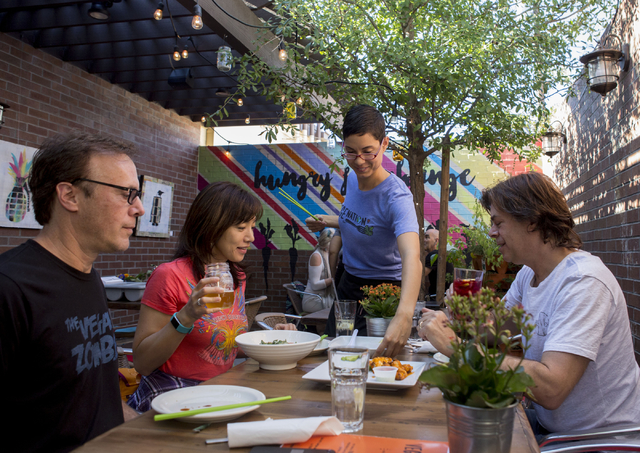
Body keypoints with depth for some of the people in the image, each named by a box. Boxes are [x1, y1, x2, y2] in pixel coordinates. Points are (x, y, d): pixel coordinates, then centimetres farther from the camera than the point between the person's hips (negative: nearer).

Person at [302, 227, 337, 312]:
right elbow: (315, 285, -18)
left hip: (326, 297, 8)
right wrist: (333, 279, -22)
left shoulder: (329, 255, 13)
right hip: (313, 301, -8)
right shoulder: (316, 256, -13)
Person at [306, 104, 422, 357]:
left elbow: (411, 257, -45)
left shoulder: (396, 196, -29)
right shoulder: (352, 181, -6)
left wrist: (404, 315, -61)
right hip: (348, 284, 7)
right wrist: (327, 222, -2)